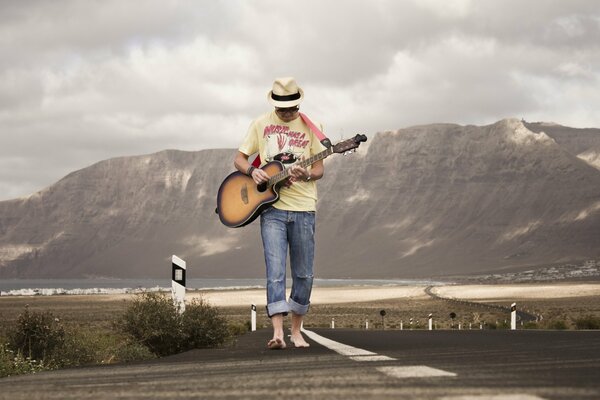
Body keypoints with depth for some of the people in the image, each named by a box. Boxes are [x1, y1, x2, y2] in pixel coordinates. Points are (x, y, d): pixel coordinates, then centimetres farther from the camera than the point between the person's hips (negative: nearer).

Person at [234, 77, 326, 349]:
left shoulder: (310, 127, 4)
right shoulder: (261, 124, 4)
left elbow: (320, 168, 4)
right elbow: (240, 158, 9)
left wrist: (306, 175, -18)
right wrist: (252, 171, -13)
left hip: (303, 208, 1)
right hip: (271, 207, -1)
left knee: (303, 275, 6)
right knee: (275, 271, -13)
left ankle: (296, 330, 20)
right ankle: (277, 333, -20)